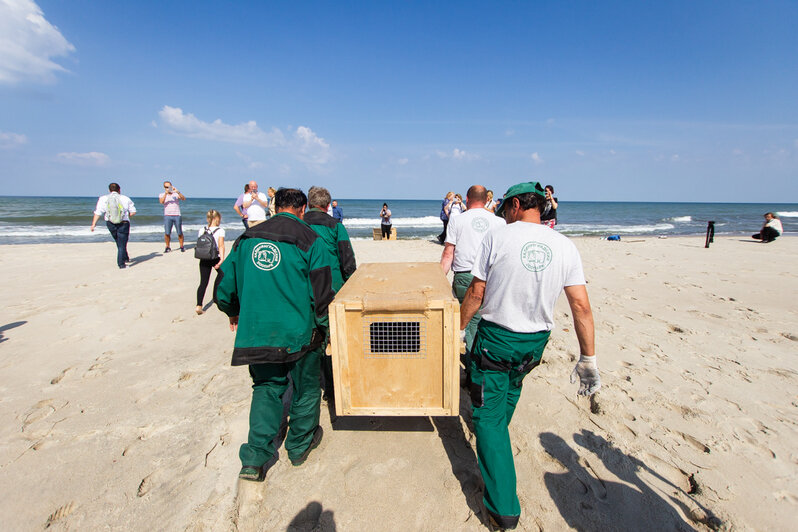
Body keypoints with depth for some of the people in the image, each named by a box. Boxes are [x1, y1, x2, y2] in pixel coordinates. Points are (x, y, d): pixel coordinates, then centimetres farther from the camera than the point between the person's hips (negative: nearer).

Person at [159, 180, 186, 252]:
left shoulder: (176, 194, 6)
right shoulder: (162, 195, 7)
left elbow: (183, 199, -11)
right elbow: (161, 202, -13)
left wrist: (177, 192, -25)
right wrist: (165, 193, -24)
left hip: (177, 216, 0)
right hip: (167, 216, 0)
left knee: (179, 233, 1)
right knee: (167, 233, -4)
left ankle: (182, 246, 13)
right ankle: (167, 247, 9)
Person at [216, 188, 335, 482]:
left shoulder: (247, 239, 6)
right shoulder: (309, 240, -6)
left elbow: (225, 284, 12)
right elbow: (322, 292, -10)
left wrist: (234, 313, 30)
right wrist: (320, 326, 4)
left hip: (256, 332, 4)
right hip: (298, 332, -3)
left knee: (266, 388, 21)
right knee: (305, 388, 17)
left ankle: (255, 457, 15)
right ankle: (300, 445, 35)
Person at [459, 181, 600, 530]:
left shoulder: (497, 237, -13)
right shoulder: (565, 246, -4)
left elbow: (476, 294, -9)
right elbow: (581, 307, -5)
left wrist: (459, 328, 7)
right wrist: (588, 360, 2)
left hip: (496, 337, -4)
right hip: (535, 342, 5)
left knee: (489, 416, 7)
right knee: (510, 389, 33)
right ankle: (496, 432, 58)